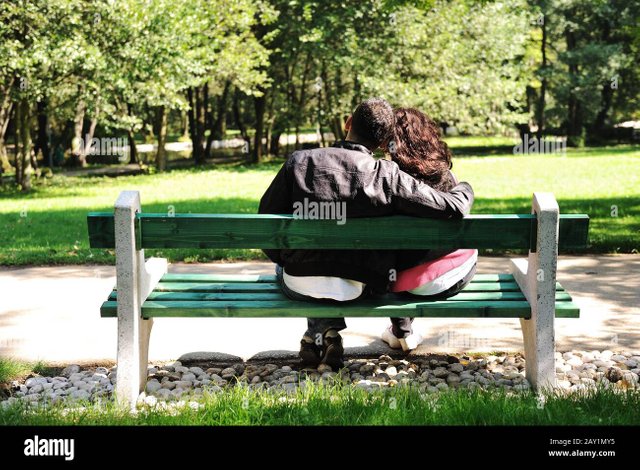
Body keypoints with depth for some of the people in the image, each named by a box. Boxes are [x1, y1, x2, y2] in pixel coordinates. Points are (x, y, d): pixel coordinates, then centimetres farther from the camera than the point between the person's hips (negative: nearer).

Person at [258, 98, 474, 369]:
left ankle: (320, 331, 17)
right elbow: (453, 208, -13)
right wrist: (464, 189, 12)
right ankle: (327, 334, 21)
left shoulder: (300, 161, -10)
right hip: (355, 289, 0)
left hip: (299, 285, 0)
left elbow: (266, 217, -2)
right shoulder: (387, 176, -13)